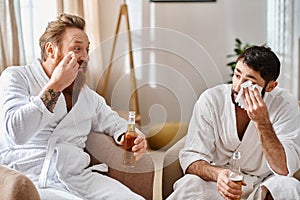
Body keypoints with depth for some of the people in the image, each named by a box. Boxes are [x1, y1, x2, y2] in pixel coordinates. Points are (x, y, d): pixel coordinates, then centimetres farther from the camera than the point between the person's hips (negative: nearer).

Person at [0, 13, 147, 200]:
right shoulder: (16, 77, 2)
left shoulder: (87, 95, 20)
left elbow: (115, 123, 30)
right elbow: (17, 133, -15)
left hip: (78, 177, 6)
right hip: (31, 180, -5)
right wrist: (55, 86, -13)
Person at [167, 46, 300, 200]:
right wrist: (217, 174, -33)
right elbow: (191, 157, -12)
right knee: (189, 185, -32)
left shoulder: (285, 104, -12)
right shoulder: (211, 99, -11)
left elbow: (284, 169, -20)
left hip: (263, 183, 1)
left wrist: (262, 122, -31)